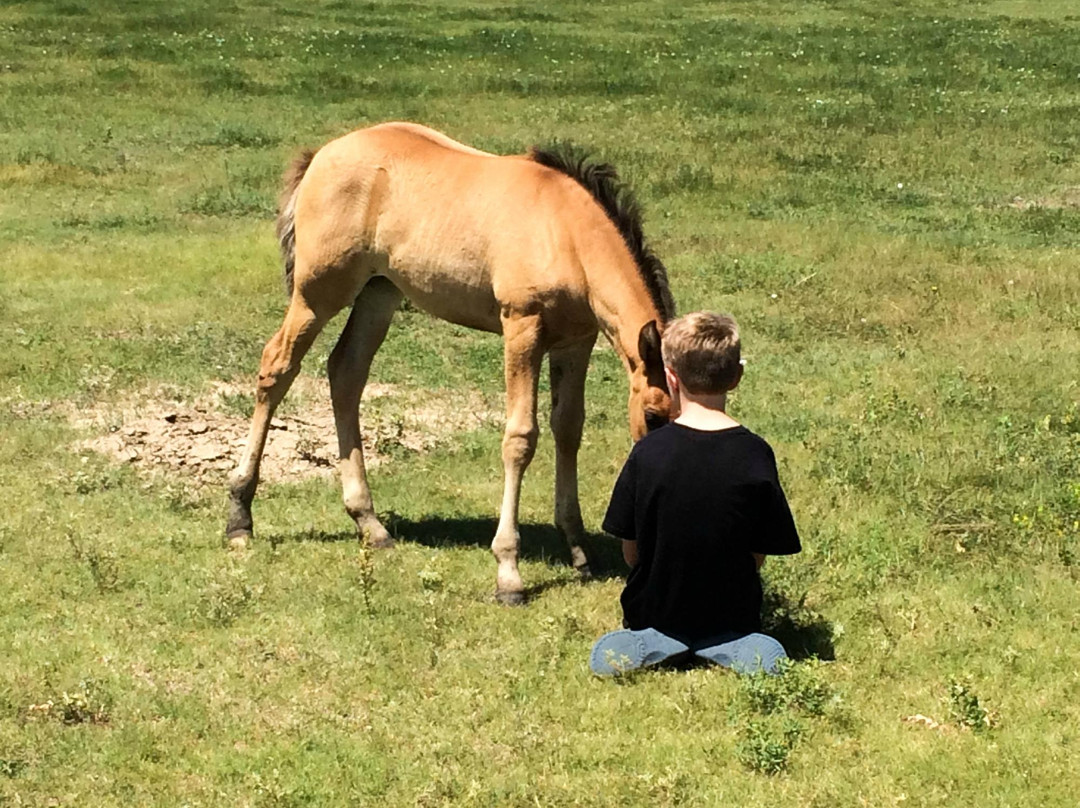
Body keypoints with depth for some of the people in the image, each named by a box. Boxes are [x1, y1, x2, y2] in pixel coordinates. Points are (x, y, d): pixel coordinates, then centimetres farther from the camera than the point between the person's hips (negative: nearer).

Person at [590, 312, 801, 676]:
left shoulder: (648, 451, -14)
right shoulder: (755, 454, -14)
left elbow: (630, 551, -6)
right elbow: (759, 556, -6)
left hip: (654, 613, 1)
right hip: (732, 615, -1)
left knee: (604, 659, 26)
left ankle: (649, 647, -7)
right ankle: (732, 649, -10)